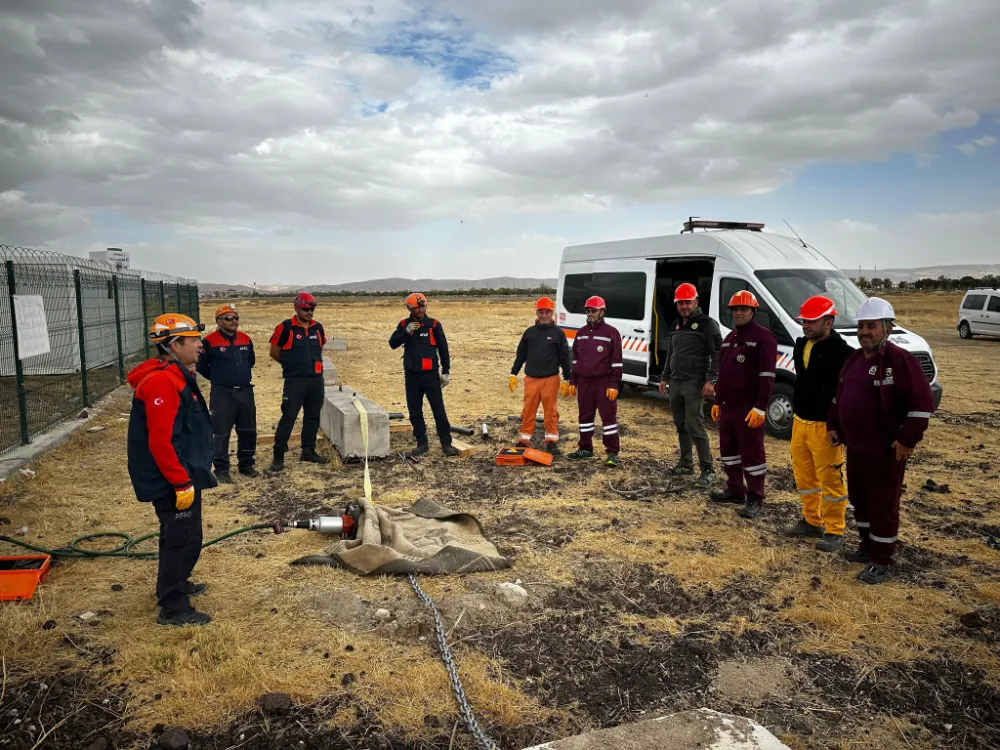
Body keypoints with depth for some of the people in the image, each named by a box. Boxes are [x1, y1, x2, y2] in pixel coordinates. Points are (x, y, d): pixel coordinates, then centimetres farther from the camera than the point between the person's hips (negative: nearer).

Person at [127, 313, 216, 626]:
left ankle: (176, 584, 40)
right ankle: (173, 607, 11)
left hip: (183, 474, 10)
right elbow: (161, 441, -27)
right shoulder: (162, 382, -24)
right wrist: (181, 483, -23)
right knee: (182, 539, -1)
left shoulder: (176, 376, 10)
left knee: (181, 536, 23)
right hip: (173, 481, -10)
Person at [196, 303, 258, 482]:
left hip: (246, 391, 5)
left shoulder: (245, 339, 6)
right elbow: (201, 366, -1)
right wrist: (218, 379, 8)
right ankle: (222, 469, 10)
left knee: (248, 431, 11)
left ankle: (246, 464, 25)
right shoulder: (210, 341, -10)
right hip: (222, 394, -5)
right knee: (221, 433, 0)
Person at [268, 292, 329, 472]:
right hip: (295, 381, -5)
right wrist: (292, 365, 8)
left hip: (316, 379, 6)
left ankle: (308, 451, 23)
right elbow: (274, 352, -1)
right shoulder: (285, 327, -8)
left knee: (313, 416, 12)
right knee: (288, 418, -5)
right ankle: (278, 456, 2)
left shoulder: (318, 327, 7)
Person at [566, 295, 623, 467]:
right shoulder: (581, 333, 12)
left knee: (608, 416, -2)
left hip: (604, 382, -5)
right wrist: (572, 382, 11)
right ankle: (585, 449, 24)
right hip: (584, 382, 6)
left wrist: (614, 385, -12)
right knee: (585, 416, 12)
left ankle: (612, 453, 3)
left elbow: (616, 361, -7)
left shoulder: (611, 332, -5)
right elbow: (575, 359, 16)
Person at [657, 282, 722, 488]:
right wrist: (664, 378, 20)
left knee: (694, 425, -11)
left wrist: (711, 380, -20)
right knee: (680, 425, 12)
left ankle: (708, 470, -4)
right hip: (675, 383, 8)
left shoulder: (707, 324, -7)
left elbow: (717, 354, -13)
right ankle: (686, 463, 23)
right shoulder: (676, 326, 17)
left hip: (695, 384, -8)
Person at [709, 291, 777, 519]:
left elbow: (767, 376, -16)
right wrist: (717, 402, 19)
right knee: (728, 449, 16)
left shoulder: (764, 337, -10)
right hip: (727, 407, 9)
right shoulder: (730, 338, 17)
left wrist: (760, 408, -21)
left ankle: (755, 499, 7)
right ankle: (735, 490, 29)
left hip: (749, 409, -9)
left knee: (752, 453, -2)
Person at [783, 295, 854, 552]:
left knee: (831, 480, 1)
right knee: (804, 476, 16)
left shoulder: (841, 352, -15)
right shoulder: (801, 345, 9)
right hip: (800, 422, 8)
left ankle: (834, 531, 12)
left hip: (825, 426, -8)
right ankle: (812, 521, 31)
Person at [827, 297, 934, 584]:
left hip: (885, 451, -8)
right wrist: (833, 426, 17)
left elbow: (922, 401, -18)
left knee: (883, 505, 3)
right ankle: (867, 547, 36)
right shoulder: (854, 359, 10)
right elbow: (840, 395, 21)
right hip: (855, 447, 8)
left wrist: (907, 439, -19)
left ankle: (880, 562, 14)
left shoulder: (900, 359, -15)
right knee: (859, 499, 19)